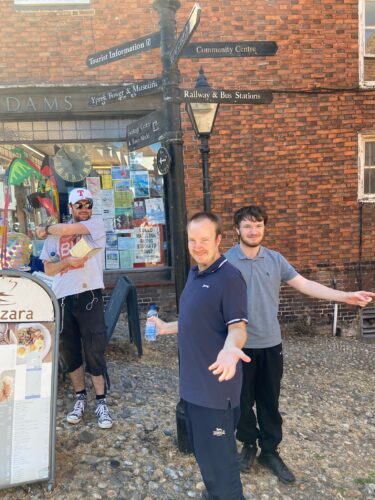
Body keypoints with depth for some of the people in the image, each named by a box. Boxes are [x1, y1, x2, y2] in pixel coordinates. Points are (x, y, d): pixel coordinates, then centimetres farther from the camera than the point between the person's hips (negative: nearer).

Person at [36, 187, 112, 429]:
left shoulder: (97, 224, 0)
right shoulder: (54, 236, 10)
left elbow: (68, 230, -15)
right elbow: (48, 269, 9)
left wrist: (45, 229, 4)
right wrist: (67, 261, -11)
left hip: (89, 296, -4)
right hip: (62, 298, 4)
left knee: (94, 351, -1)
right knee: (69, 351, 13)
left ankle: (101, 402, 13)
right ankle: (80, 397, 30)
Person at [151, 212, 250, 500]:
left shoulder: (230, 278, -18)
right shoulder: (195, 274, 8)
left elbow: (238, 327, -23)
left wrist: (229, 349, -43)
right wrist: (166, 328, 26)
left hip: (215, 385, -9)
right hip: (192, 381, 9)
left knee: (218, 456, 6)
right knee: (202, 449, 24)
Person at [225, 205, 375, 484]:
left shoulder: (275, 259, 0)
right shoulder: (227, 261, -11)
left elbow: (305, 285, 1)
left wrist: (345, 296, -6)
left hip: (271, 343, 3)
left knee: (270, 400, 15)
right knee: (244, 399, 14)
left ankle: (270, 451, 33)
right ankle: (249, 444, 37)